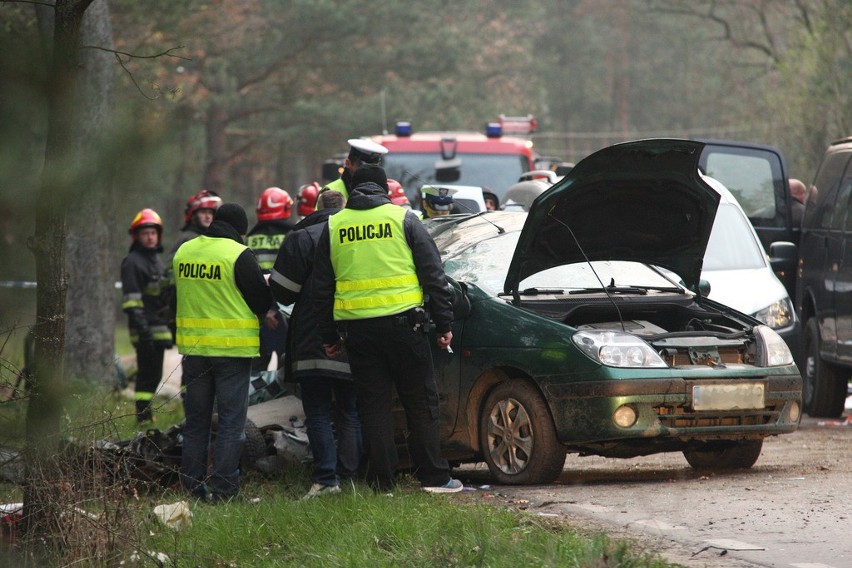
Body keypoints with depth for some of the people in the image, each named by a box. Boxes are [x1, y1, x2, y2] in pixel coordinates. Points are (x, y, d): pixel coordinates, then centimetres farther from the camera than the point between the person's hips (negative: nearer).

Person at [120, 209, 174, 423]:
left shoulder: (157, 260, 21)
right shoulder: (132, 262, -8)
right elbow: (131, 300, -15)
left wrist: (169, 327, 27)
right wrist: (142, 328, -22)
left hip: (160, 328, 9)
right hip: (146, 330, -9)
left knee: (154, 373, 11)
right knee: (148, 374, -10)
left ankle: (146, 412, 17)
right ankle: (143, 415, -8)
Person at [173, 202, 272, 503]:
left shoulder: (184, 251, 6)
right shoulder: (239, 255, -11)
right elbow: (262, 302, -7)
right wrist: (266, 286, 13)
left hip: (193, 346, 5)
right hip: (232, 346, -5)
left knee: (196, 420, 13)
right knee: (231, 420, 0)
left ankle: (193, 484, 13)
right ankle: (222, 487, -5)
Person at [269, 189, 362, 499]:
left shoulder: (302, 238, -6)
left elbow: (282, 290, -6)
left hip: (313, 343, -4)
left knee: (318, 413, 0)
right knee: (351, 412, 13)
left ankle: (326, 478, -9)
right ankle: (350, 474, 9)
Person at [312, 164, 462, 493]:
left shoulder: (333, 227, 9)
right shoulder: (403, 219, 2)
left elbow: (321, 288, 12)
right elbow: (433, 275, 0)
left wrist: (328, 336, 19)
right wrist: (444, 324, 5)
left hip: (356, 328, 2)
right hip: (401, 321, -2)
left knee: (373, 405, 6)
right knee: (420, 401, 5)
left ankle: (381, 482, 4)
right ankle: (433, 476, 4)